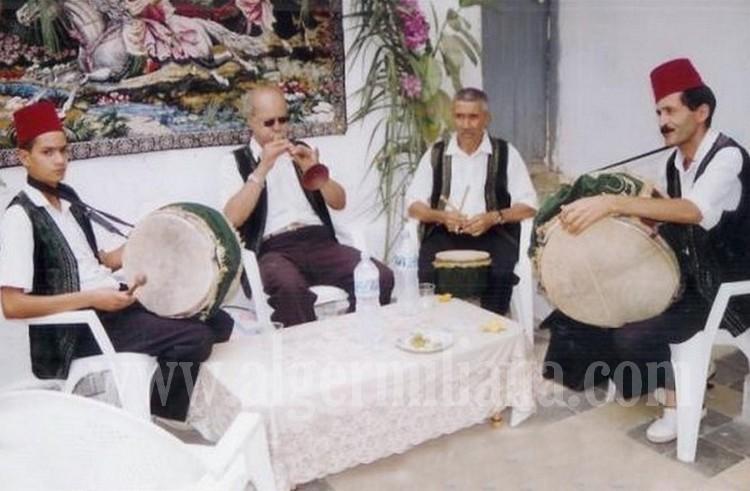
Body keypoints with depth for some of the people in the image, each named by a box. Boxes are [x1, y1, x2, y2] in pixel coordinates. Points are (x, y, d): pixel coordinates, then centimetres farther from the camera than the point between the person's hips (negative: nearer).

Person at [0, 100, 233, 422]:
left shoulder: (67, 196, 12)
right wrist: (91, 298, -22)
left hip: (113, 298, 8)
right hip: (79, 324, -8)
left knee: (219, 323, 3)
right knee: (195, 338, -22)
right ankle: (166, 418, 3)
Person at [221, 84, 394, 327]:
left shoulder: (301, 150, 20)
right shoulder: (236, 161, 9)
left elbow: (339, 202, 13)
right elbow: (232, 219, -8)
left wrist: (314, 170, -5)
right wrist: (262, 169, -12)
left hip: (320, 241, 4)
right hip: (274, 249, -3)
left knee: (380, 276, -21)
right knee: (290, 287, -39)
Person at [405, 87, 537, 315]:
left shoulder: (506, 153, 7)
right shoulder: (436, 154, 11)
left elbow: (528, 206, 2)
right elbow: (414, 205, 8)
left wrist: (494, 217, -16)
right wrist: (442, 216, -13)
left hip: (491, 233, -1)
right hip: (444, 233, 1)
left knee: (501, 273, -30)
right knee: (428, 272, -28)